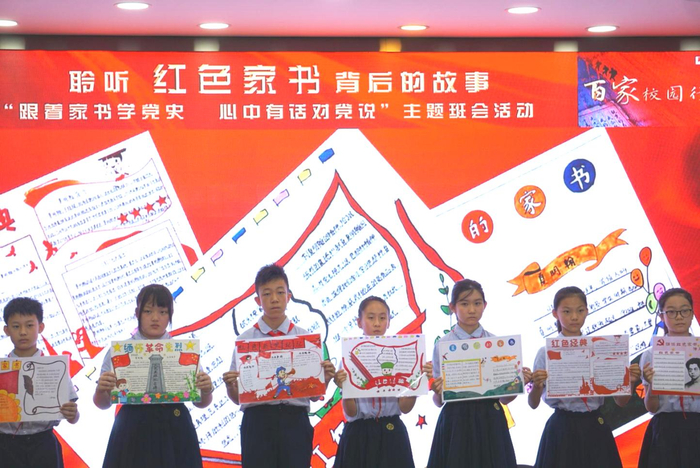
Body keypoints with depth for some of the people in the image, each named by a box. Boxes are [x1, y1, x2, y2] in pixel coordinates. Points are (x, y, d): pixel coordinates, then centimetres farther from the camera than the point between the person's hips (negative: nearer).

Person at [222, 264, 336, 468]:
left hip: (294, 422, 0)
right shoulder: (245, 340, 5)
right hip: (257, 422, 0)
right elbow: (237, 397, 4)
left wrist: (325, 380, -15)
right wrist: (230, 386, -17)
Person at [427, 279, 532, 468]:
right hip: (456, 424, -1)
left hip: (490, 423, 1)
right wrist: (437, 392, -20)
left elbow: (505, 398, 7)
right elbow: (438, 401, 1)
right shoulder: (442, 345, 0)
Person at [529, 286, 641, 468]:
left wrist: (629, 382, -14)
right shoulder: (546, 352, -3)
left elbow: (620, 401, 5)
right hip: (562, 430, -2)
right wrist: (536, 386, -24)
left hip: (595, 429, 2)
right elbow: (533, 404, -3)